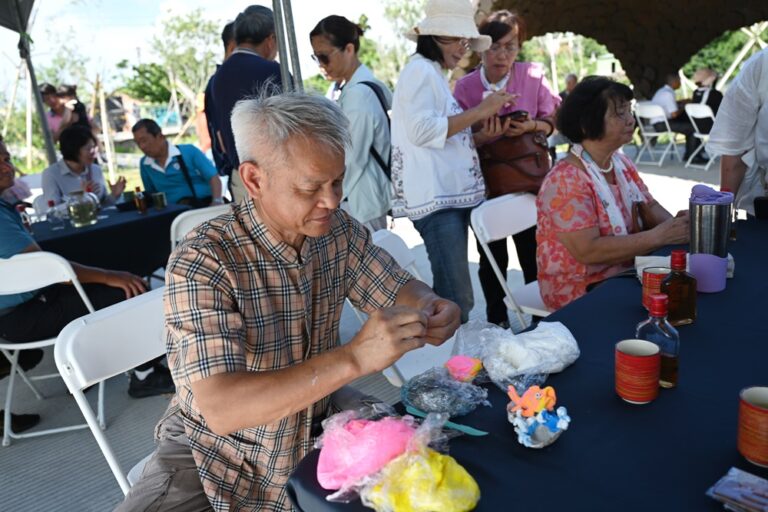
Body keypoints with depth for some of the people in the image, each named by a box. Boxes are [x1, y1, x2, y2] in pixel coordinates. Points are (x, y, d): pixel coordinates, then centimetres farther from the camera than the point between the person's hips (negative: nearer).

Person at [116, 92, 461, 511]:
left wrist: (429, 308, -22)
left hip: (318, 424, 4)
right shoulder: (201, 263, -27)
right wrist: (354, 359, -45)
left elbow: (399, 289, 2)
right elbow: (221, 409, -35)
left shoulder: (339, 231, -11)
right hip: (218, 449, -3)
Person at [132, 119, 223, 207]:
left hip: (206, 202, -3)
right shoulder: (144, 164, 13)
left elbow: (213, 177, -5)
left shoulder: (189, 151, 2)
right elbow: (151, 193, 23)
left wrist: (217, 202, -21)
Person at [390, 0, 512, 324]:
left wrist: (480, 135, 9)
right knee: (456, 298, -11)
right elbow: (421, 130, -21)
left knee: (452, 294, 14)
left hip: (450, 194, 10)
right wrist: (480, 111, -15)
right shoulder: (420, 69, -6)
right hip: (436, 198, -10)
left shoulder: (434, 74, 22)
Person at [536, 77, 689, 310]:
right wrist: (659, 235, -25)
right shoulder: (566, 181, -21)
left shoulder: (622, 163, 5)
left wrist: (675, 225, -10)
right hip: (581, 291, -8)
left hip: (626, 274, 8)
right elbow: (588, 251, -27)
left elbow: (650, 207, 12)